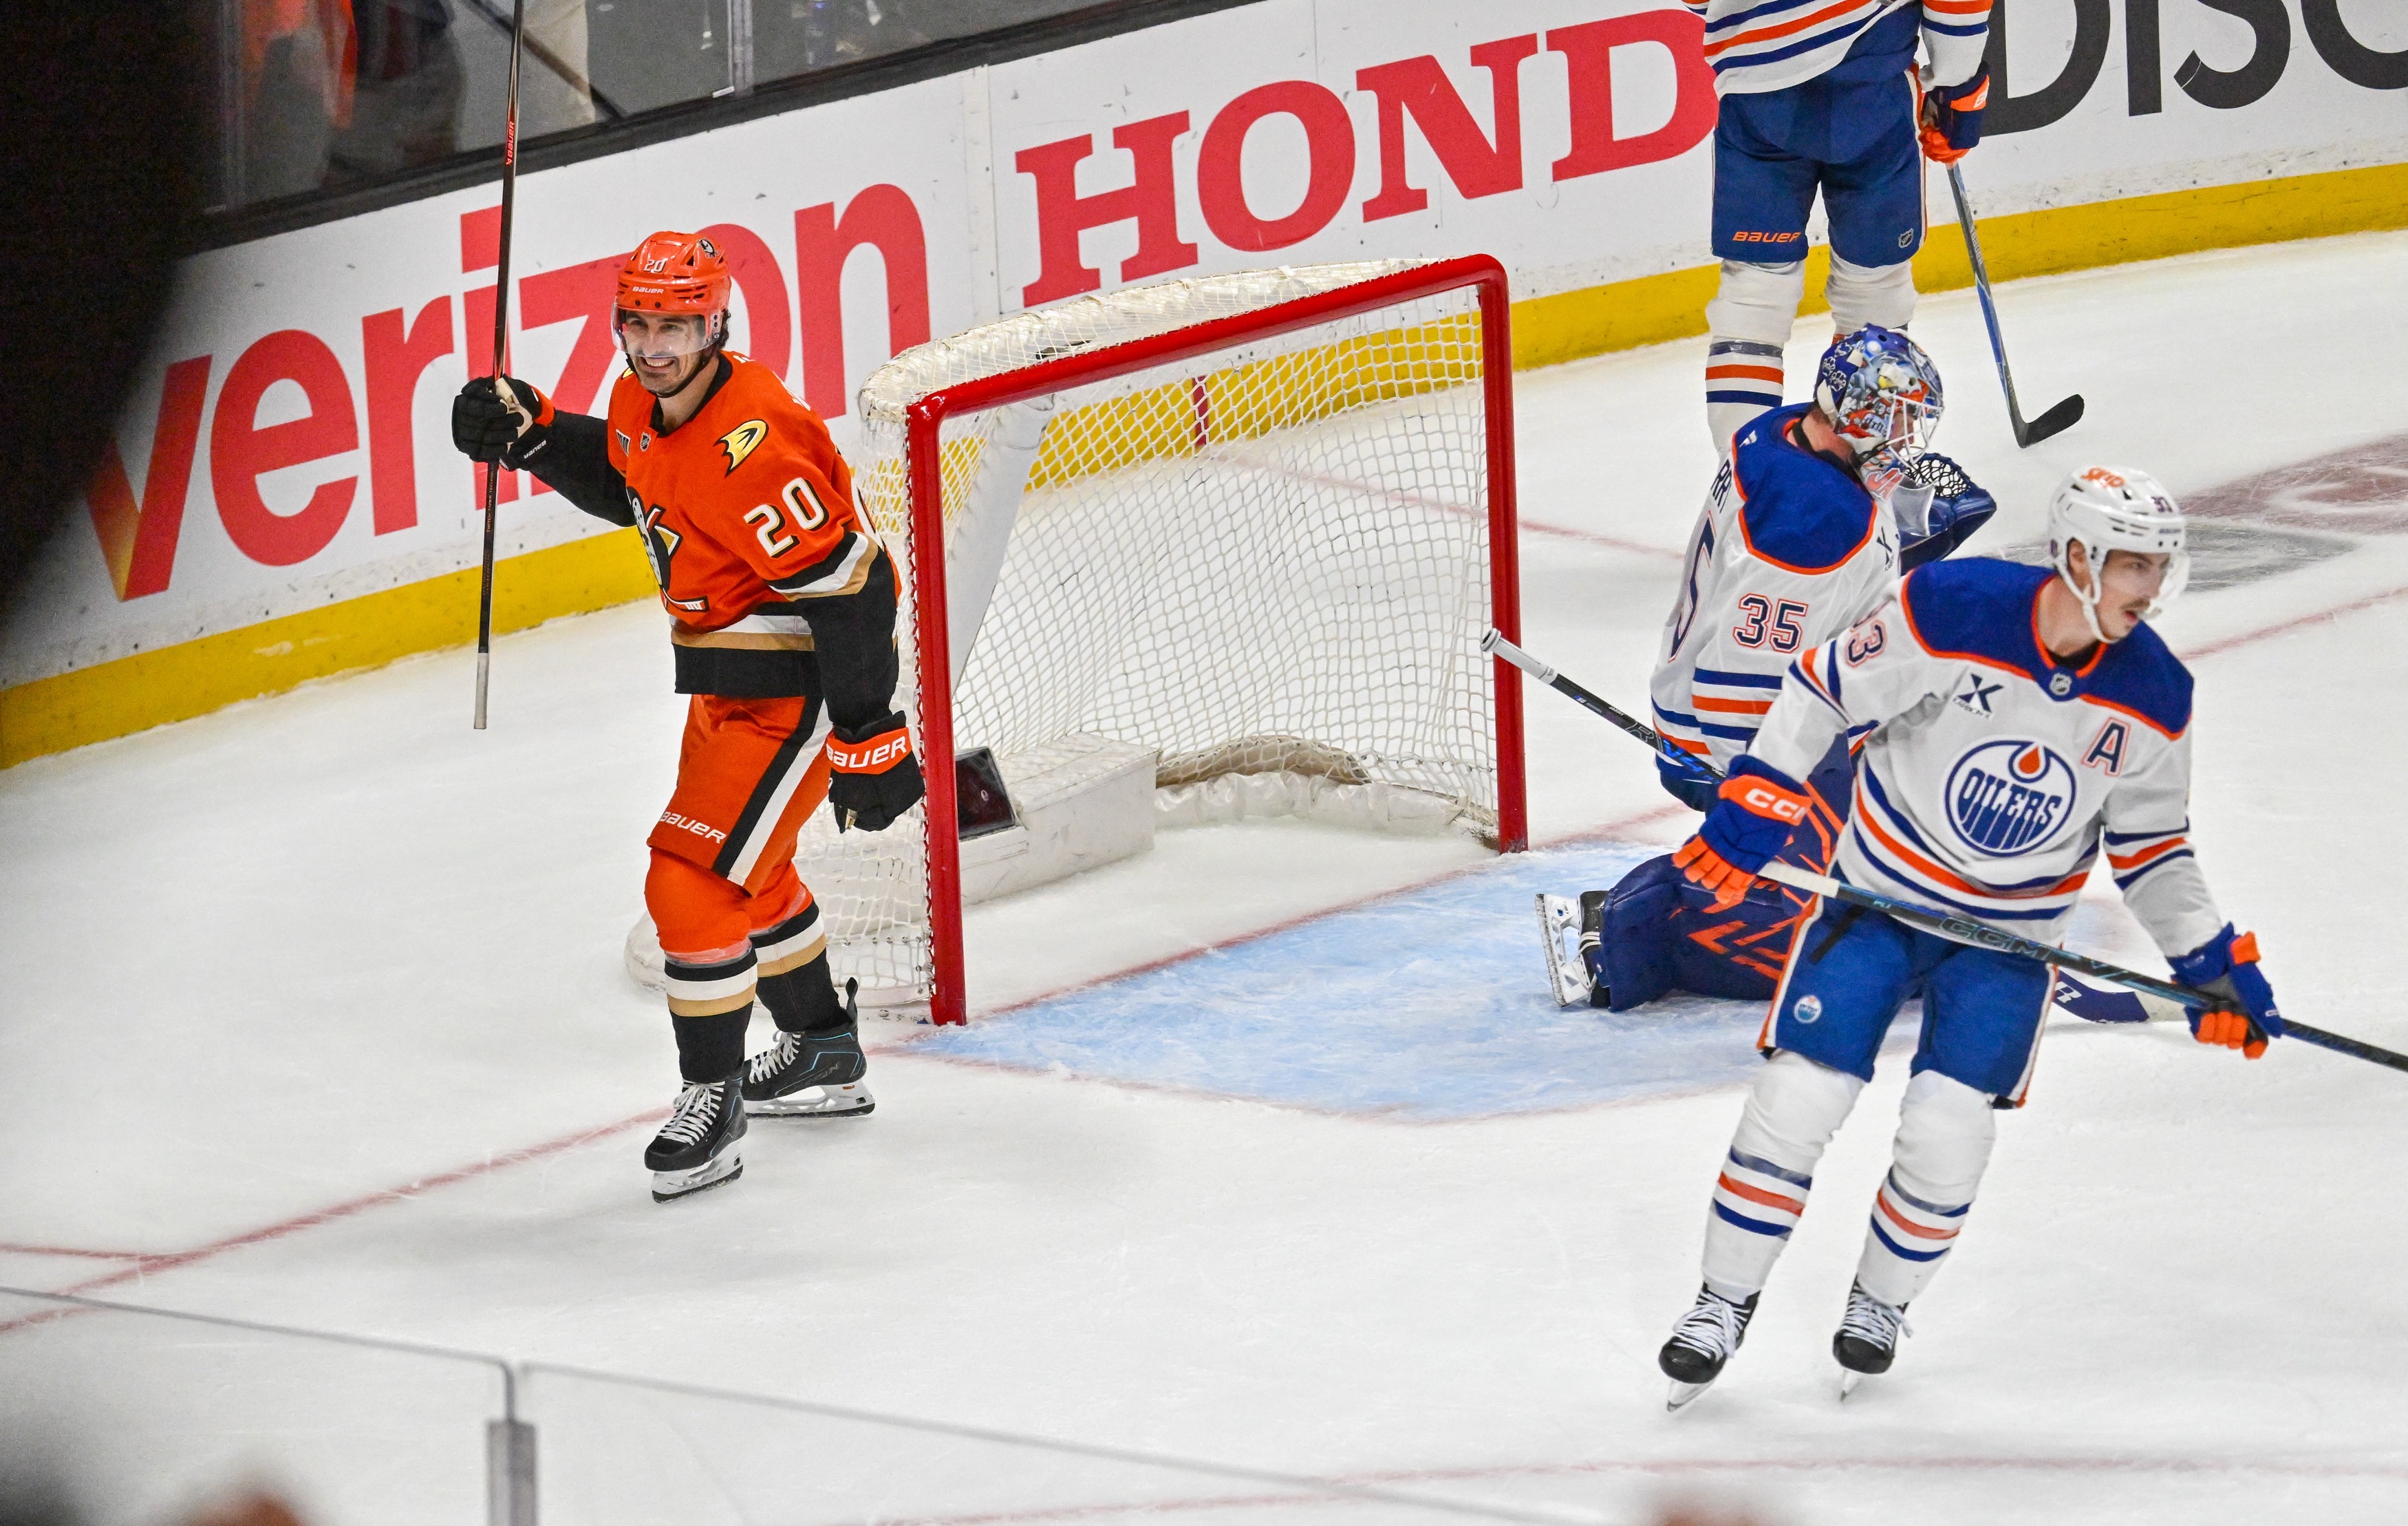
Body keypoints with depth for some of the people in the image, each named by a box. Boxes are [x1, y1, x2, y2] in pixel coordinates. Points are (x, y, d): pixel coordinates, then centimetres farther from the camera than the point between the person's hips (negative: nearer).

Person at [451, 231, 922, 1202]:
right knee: (749, 873, 26)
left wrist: (870, 739, -25)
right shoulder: (645, 404, -2)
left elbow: (846, 588, -28)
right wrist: (533, 434, 3)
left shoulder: (750, 447, -30)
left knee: (693, 884, -12)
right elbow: (625, 485, 22)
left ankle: (714, 1099, 2)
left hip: (797, 689, -10)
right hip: (728, 683, 10)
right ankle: (824, 1056, 46)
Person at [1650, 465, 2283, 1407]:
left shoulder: (2154, 698, -10)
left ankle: (1881, 1303, 20)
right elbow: (1824, 691, -12)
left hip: (2010, 932, 2)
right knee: (1798, 1096, -7)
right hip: (1880, 887, -2)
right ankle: (1724, 1303, 12)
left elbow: (2150, 843, 4)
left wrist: (2211, 961, -1)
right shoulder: (1950, 610, -23)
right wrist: (1750, 808, -15)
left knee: (1946, 1130, -8)